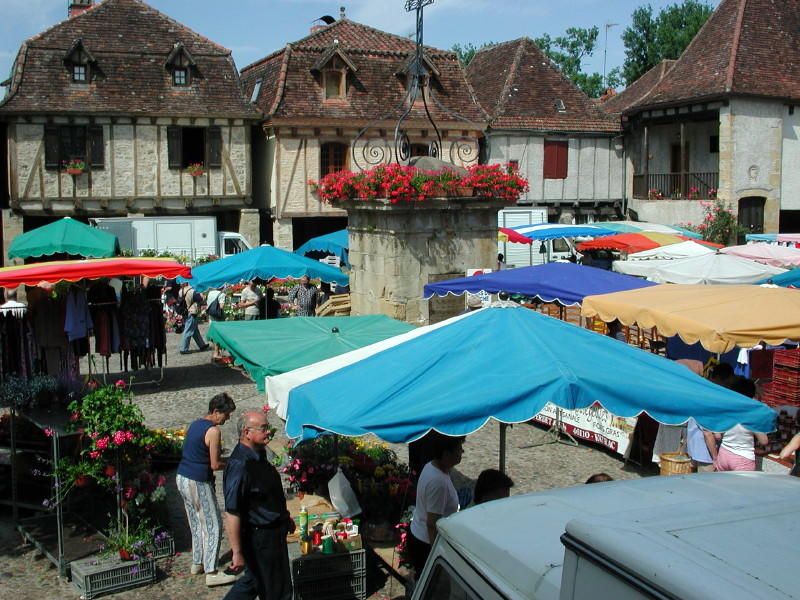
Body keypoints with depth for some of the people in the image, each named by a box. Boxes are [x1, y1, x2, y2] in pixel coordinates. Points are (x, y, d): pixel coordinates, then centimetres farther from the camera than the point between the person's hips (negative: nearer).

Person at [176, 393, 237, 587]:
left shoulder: (195, 424, 11)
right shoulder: (213, 430, -16)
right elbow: (215, 465, -18)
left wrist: (226, 460, 13)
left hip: (182, 478, 9)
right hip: (198, 483, -9)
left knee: (197, 524, 20)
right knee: (213, 526, -1)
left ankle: (197, 563, 30)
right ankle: (211, 573, 0)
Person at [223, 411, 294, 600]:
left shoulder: (257, 455, 6)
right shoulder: (240, 465, -26)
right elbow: (231, 514, -27)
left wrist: (286, 517, 28)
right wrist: (237, 553, -26)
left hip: (273, 531, 9)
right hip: (260, 538, -9)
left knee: (254, 580, 22)